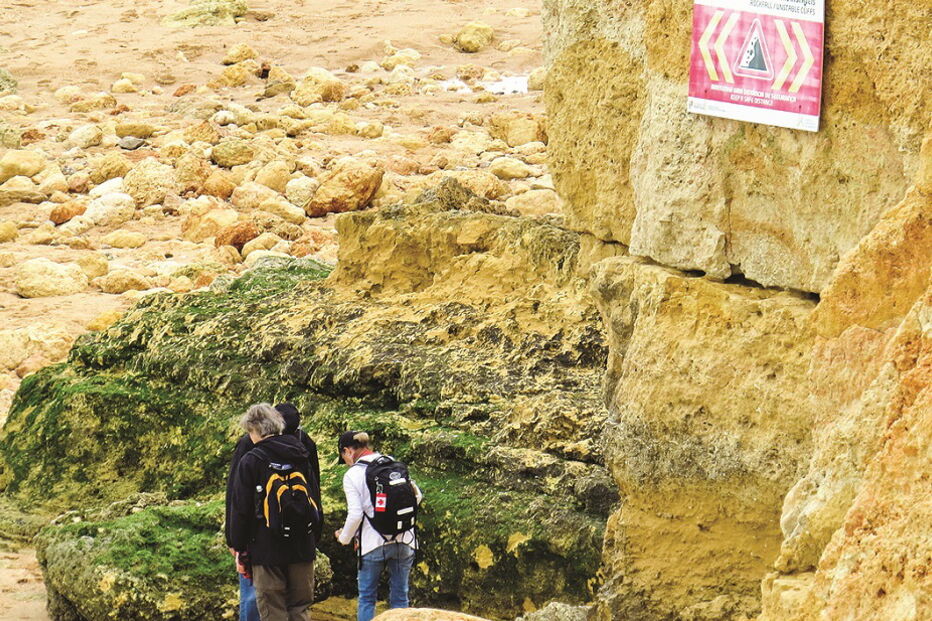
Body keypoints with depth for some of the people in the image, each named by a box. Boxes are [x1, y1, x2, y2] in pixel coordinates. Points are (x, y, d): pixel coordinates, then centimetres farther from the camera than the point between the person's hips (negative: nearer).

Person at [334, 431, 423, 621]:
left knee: (367, 598, 9)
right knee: (399, 596, 10)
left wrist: (344, 537, 4)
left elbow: (355, 514, -13)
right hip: (405, 541, 4)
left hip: (373, 543, -4)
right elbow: (417, 495, 9)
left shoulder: (352, 475, -8)